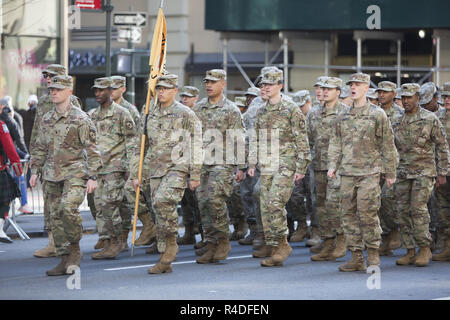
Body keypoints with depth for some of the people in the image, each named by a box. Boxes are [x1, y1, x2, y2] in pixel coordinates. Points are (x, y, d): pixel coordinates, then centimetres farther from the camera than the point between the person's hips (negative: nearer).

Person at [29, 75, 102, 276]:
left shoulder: (80, 119, -4)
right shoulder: (46, 119, 13)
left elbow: (92, 150, -5)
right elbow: (39, 148, 22)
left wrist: (93, 176, -10)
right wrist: (35, 170, 13)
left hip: (75, 172, -6)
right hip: (53, 176, 6)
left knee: (68, 207, -26)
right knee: (55, 217, 4)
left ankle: (75, 249, -7)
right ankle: (65, 260, 10)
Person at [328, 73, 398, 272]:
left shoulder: (377, 115, 0)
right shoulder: (343, 116, 13)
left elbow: (388, 146, 2)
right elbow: (336, 143, 18)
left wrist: (390, 173, 2)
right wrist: (332, 165, 4)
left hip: (369, 173, -5)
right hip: (347, 173, 5)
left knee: (368, 214, -10)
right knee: (349, 214, 3)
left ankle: (373, 254, 2)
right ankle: (356, 257, 9)